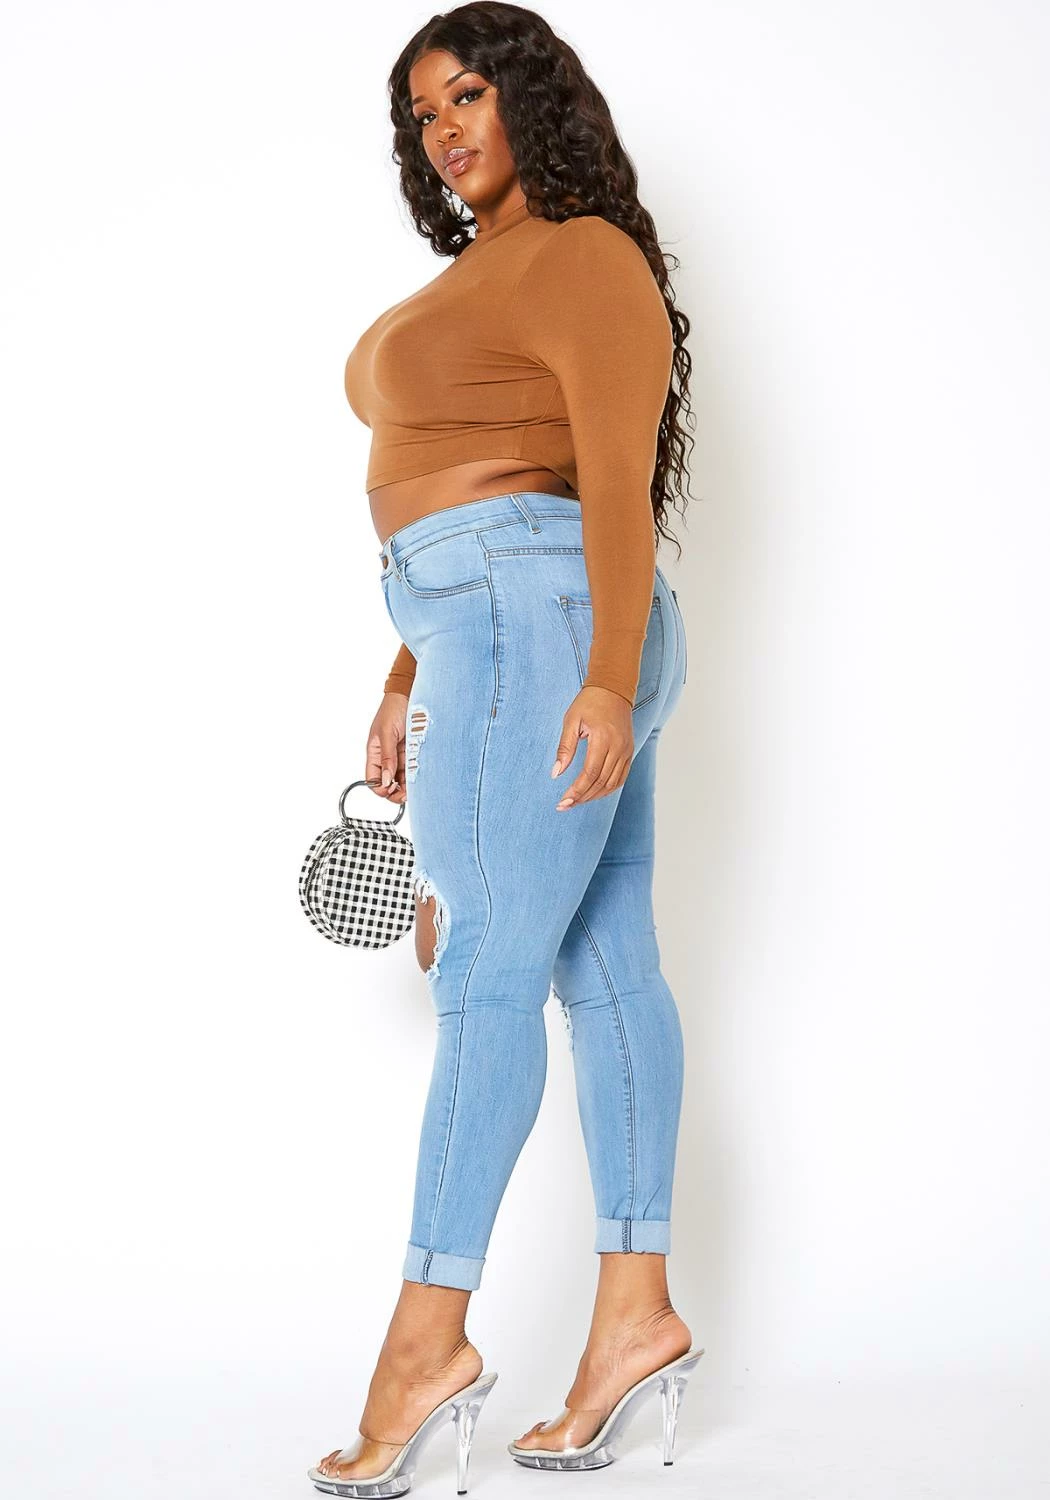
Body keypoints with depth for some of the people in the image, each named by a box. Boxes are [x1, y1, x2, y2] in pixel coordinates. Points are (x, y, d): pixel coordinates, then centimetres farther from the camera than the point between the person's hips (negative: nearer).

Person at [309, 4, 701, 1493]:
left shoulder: (584, 257, -4)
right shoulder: (475, 280, 25)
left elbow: (617, 485, -13)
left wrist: (609, 677, -21)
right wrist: (407, 684, 22)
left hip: (544, 627, -9)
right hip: (499, 643, 9)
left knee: (490, 967, -11)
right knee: (605, 969, 6)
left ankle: (429, 1332, -8)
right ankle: (636, 1303, 9)